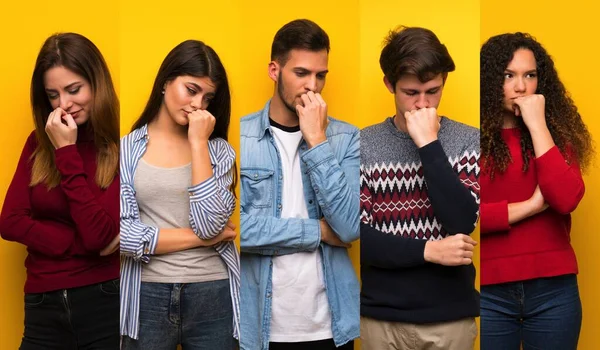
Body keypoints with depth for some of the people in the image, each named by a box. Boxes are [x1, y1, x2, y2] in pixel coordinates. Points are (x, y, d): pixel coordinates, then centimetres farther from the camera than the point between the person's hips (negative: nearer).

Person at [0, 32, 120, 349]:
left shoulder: (122, 149, -10)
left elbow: (98, 234, -19)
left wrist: (66, 151, -15)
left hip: (105, 302, -4)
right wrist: (79, 243, -13)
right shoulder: (39, 143, 6)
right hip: (43, 305, 4)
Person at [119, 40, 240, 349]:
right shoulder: (127, 148, -1)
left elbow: (210, 224, -11)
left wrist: (198, 143, -10)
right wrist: (198, 237, -7)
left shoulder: (218, 149, 4)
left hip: (212, 296, 1)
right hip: (147, 296, -1)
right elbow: (122, 233, -10)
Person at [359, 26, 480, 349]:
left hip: (451, 315, 0)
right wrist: (429, 251, -16)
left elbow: (462, 222, -15)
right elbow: (359, 236, -7)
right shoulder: (363, 144, -2)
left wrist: (429, 144, -17)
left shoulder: (469, 141, -2)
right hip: (381, 317, 0)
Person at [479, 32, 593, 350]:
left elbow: (567, 200, -12)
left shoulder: (556, 130, 5)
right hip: (488, 290, -2)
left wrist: (537, 125, -11)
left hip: (553, 288, 2)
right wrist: (531, 206, -10)